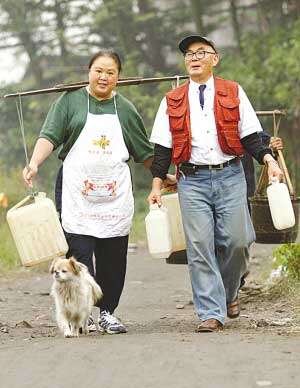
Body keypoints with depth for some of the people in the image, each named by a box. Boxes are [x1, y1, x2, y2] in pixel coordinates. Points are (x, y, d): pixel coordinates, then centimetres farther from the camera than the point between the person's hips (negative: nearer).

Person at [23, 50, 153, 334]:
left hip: (116, 192, 2)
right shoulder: (70, 100, 6)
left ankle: (108, 313, 14)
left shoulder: (125, 109, 13)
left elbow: (144, 152, 20)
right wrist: (34, 164, -18)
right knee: (78, 251, -9)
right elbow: (50, 135, -4)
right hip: (76, 191, -2)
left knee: (113, 255, 3)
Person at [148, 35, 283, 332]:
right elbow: (163, 147, 11)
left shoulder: (233, 93, 10)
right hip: (192, 181, 0)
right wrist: (156, 184, 4)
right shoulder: (172, 101, 11)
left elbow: (250, 135, 8)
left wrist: (268, 159, -8)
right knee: (199, 247, -7)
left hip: (229, 177, 0)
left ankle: (229, 292, 23)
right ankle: (211, 312, -3)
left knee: (236, 240, -5)